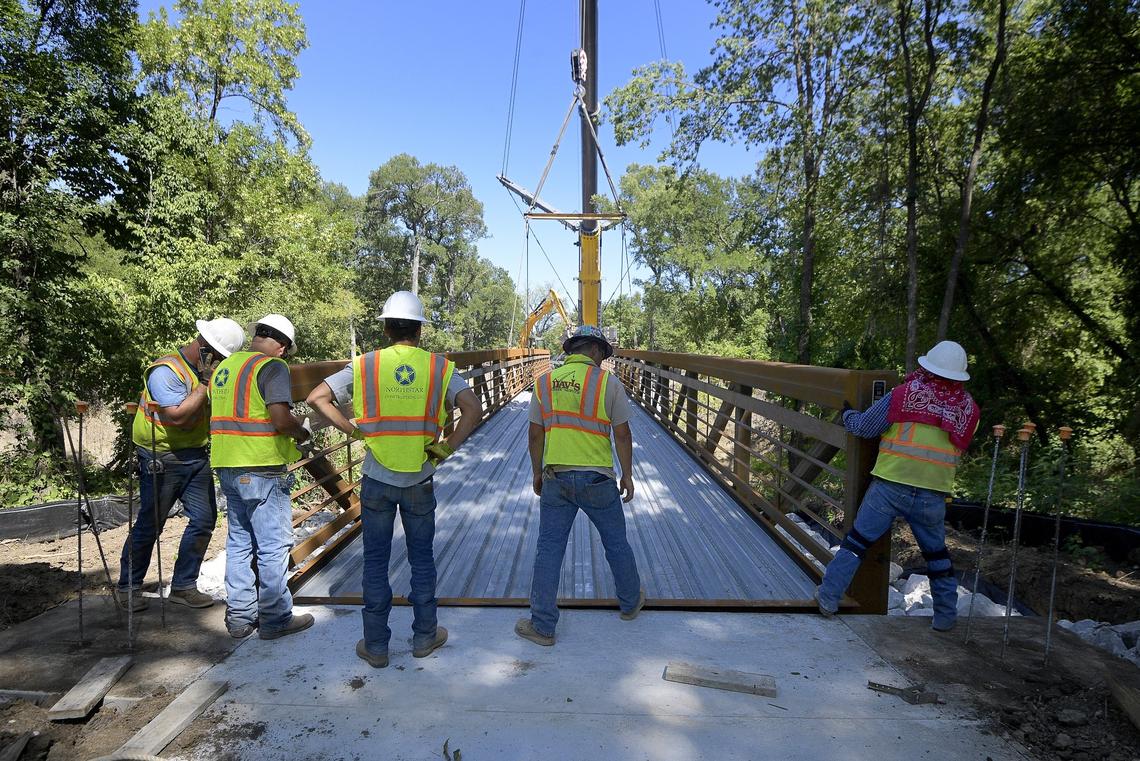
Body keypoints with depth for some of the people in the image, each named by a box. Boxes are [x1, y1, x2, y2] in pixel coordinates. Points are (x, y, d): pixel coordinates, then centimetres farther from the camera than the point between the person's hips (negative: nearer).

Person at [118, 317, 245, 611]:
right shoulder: (166, 371, -18)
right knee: (149, 525, 4)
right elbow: (177, 415, -27)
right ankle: (128, 587, 22)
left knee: (204, 520, 3)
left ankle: (183, 586, 15)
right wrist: (205, 385, -23)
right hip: (161, 458, -7)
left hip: (196, 456, 7)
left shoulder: (208, 370, 7)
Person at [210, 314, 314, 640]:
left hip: (228, 466, 8)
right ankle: (275, 619, 11)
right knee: (273, 545, 2)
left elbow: (220, 413, 20)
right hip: (261, 469, -8)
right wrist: (303, 432, -4)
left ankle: (239, 616, 25)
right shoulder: (272, 367, -12)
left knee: (239, 542, 16)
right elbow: (281, 419, -23)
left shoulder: (224, 366, 15)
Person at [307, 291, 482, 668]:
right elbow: (473, 409, -15)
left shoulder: (365, 365, -3)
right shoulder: (439, 367, -4)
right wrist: (448, 447, -6)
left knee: (376, 562, 12)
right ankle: (424, 636, 28)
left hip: (377, 480, 0)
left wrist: (351, 429, 2)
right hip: (420, 481, 0)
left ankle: (376, 645, 22)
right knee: (422, 559, 16)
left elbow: (316, 398, -5)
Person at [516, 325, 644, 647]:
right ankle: (630, 603, 38)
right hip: (598, 480, -2)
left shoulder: (544, 382, 3)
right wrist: (627, 474, 8)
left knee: (549, 549, 9)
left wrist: (537, 473, 18)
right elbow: (622, 434, -4)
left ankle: (542, 626, 16)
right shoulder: (608, 382, -6)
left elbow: (536, 434, 7)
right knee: (616, 543, 18)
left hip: (555, 479, 2)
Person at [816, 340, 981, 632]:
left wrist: (847, 413, 20)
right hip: (933, 496, 3)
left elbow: (862, 427, -1)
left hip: (890, 486, -2)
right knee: (937, 553, 21)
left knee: (857, 541, 6)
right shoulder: (969, 409, 4)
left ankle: (829, 597, 8)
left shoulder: (904, 395, -6)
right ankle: (946, 615, 29)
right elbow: (959, 447, 12)